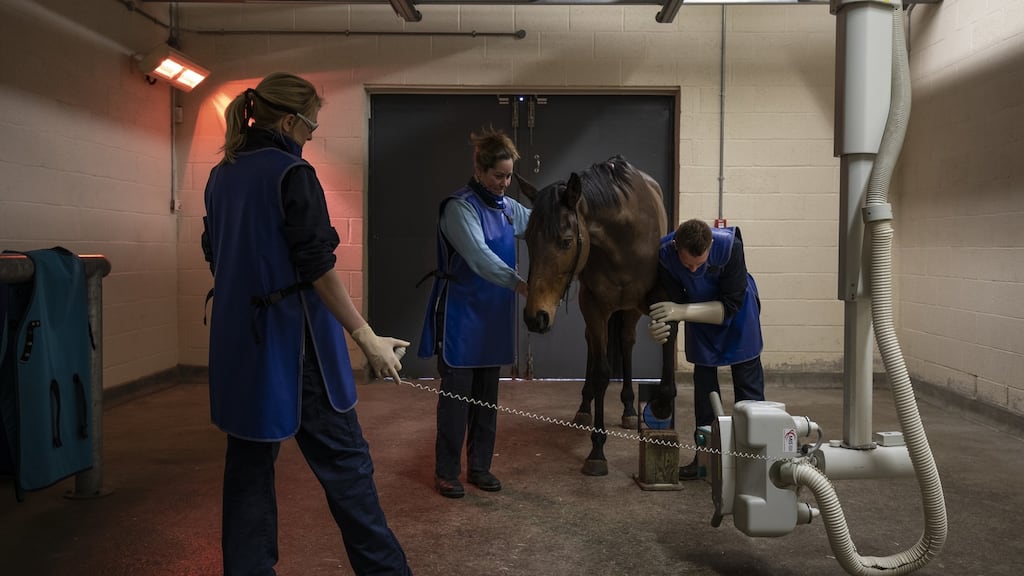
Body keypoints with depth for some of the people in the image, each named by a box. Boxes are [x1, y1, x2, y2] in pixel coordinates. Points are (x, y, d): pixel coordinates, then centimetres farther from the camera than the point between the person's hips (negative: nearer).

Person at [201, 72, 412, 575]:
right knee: (342, 458, 2)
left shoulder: (221, 176, 10)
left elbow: (215, 255, 16)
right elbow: (317, 266, -18)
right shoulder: (292, 174, -13)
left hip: (238, 339, 8)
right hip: (292, 338, -7)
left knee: (249, 459, 13)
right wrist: (367, 337, -16)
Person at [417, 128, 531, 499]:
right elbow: (479, 256, -29)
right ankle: (446, 472, 12)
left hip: (493, 315, 7)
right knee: (456, 394, -1)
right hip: (461, 314, -7)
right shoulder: (459, 208, -15)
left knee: (487, 395, 13)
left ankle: (479, 466, 24)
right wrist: (521, 285, -39)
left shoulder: (508, 208, 7)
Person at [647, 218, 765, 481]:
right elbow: (674, 300, -20)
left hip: (737, 313, -3)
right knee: (703, 383, 9)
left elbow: (731, 305, -32)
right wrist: (664, 326, -42)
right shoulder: (666, 254, -30)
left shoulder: (730, 246, -37)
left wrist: (683, 311, -41)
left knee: (748, 382, 2)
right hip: (700, 316, 3)